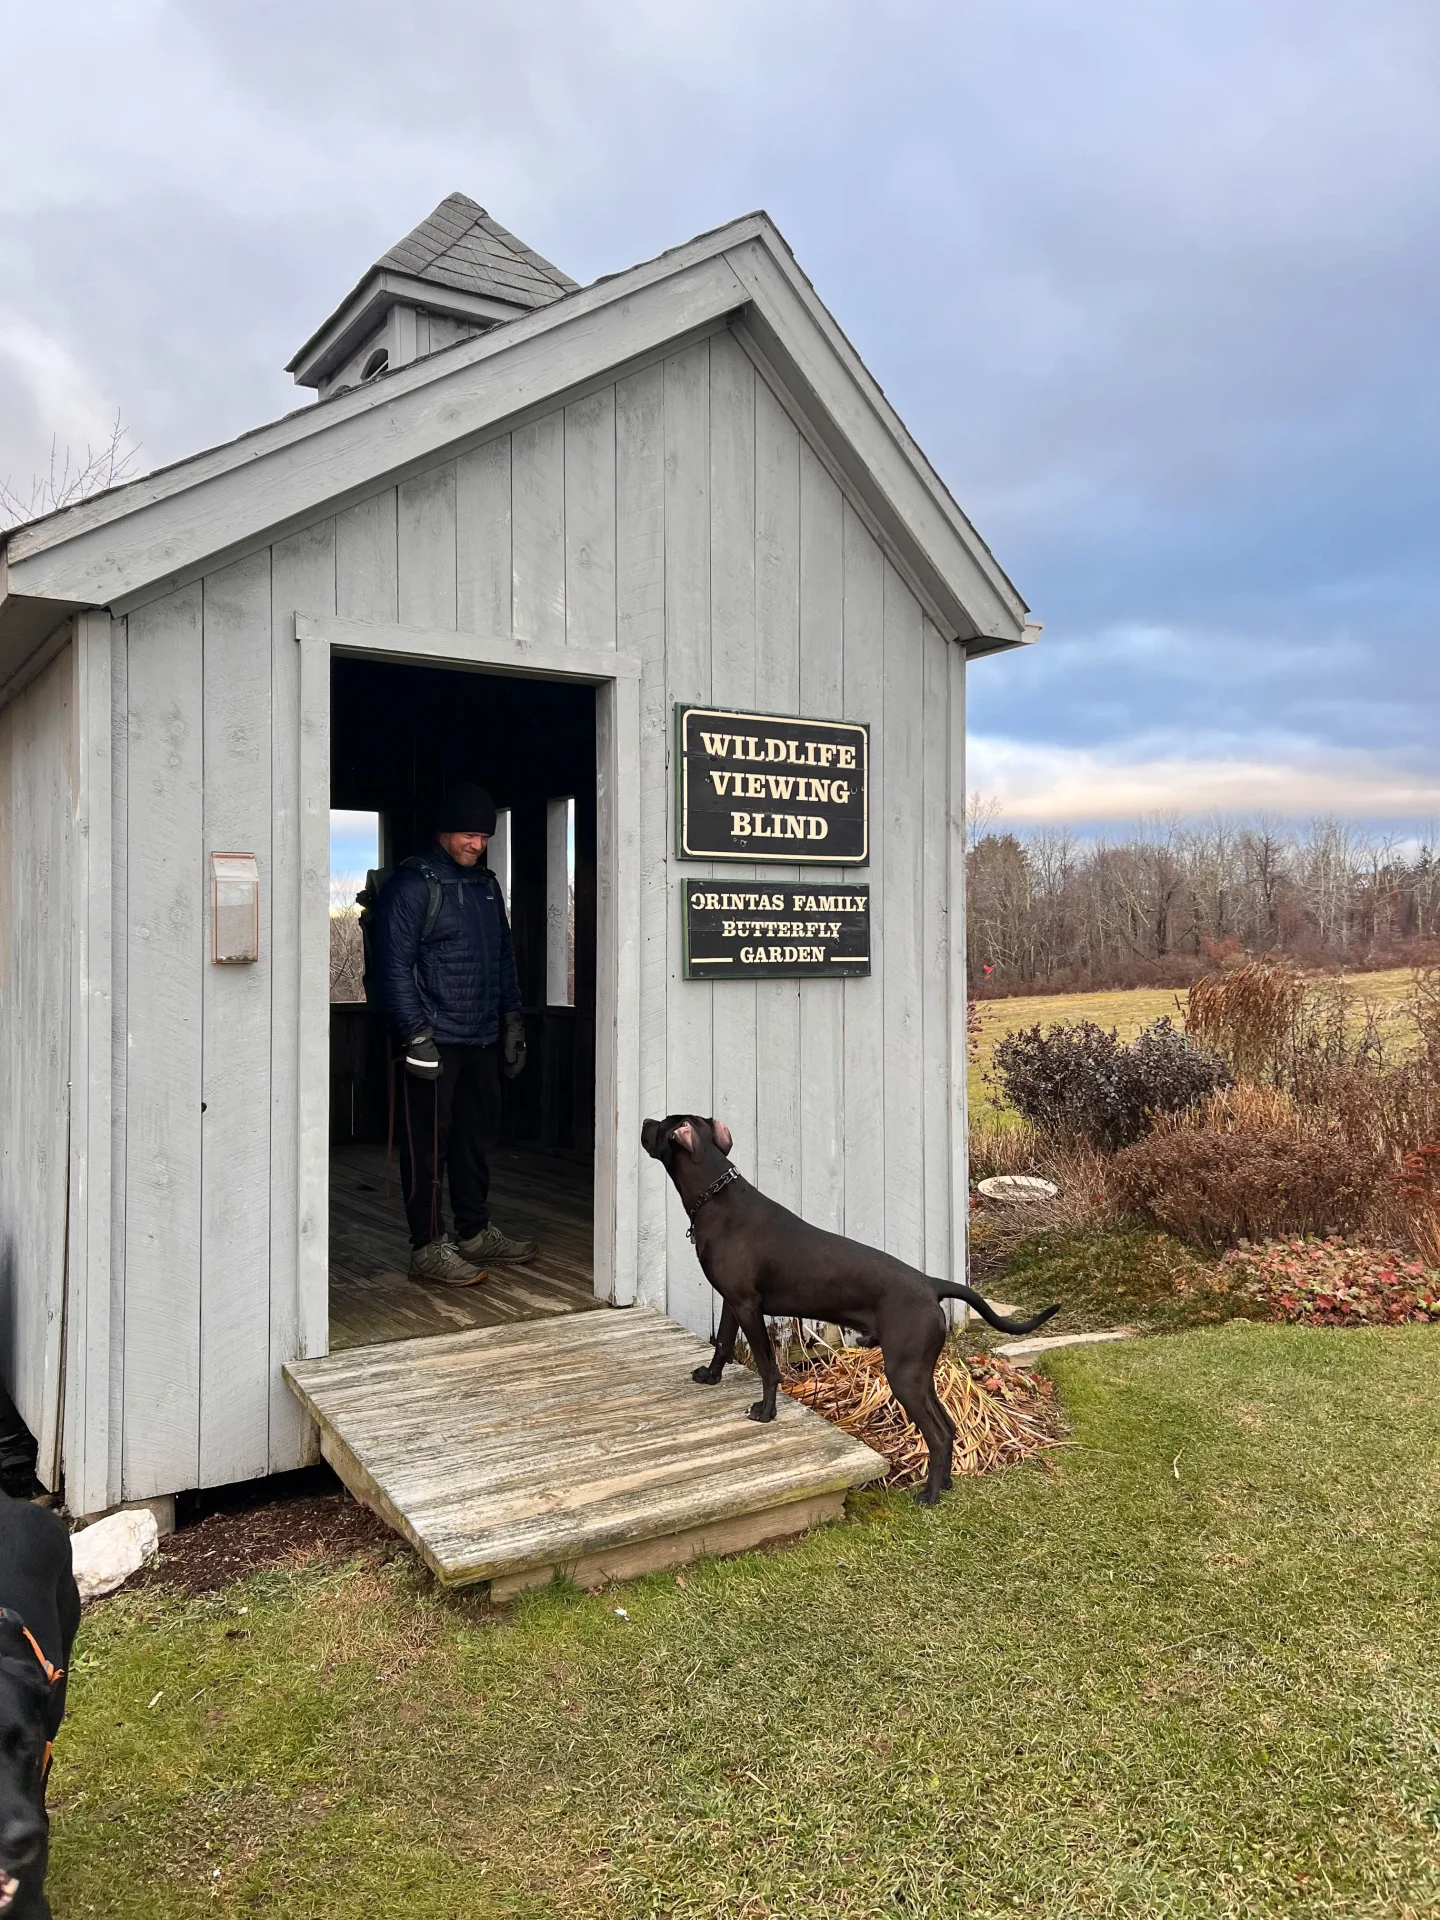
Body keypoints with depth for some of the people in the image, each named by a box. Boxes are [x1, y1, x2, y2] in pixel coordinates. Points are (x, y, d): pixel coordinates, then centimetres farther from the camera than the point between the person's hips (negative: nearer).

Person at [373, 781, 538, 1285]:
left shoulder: (485, 884, 16)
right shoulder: (413, 883, -9)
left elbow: (504, 956, 22)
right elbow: (394, 965, -14)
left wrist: (511, 1019, 17)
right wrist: (416, 1035, -18)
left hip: (482, 1038, 8)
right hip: (434, 1041, -8)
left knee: (477, 1137, 15)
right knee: (429, 1146, -2)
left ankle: (475, 1232, 28)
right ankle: (429, 1247, 6)